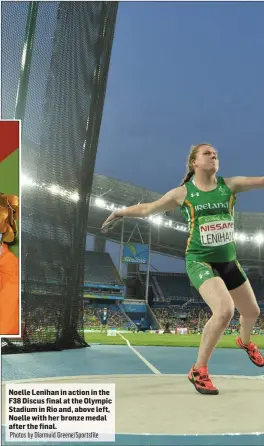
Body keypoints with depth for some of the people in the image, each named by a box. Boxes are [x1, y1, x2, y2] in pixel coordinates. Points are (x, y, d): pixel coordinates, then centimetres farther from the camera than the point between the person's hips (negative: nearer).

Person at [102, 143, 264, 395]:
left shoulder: (230, 185, -1)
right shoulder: (182, 193, -5)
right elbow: (148, 208, 6)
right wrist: (122, 212, -2)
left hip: (228, 261, 5)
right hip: (200, 261, -5)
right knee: (224, 310, -28)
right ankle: (198, 371, -11)